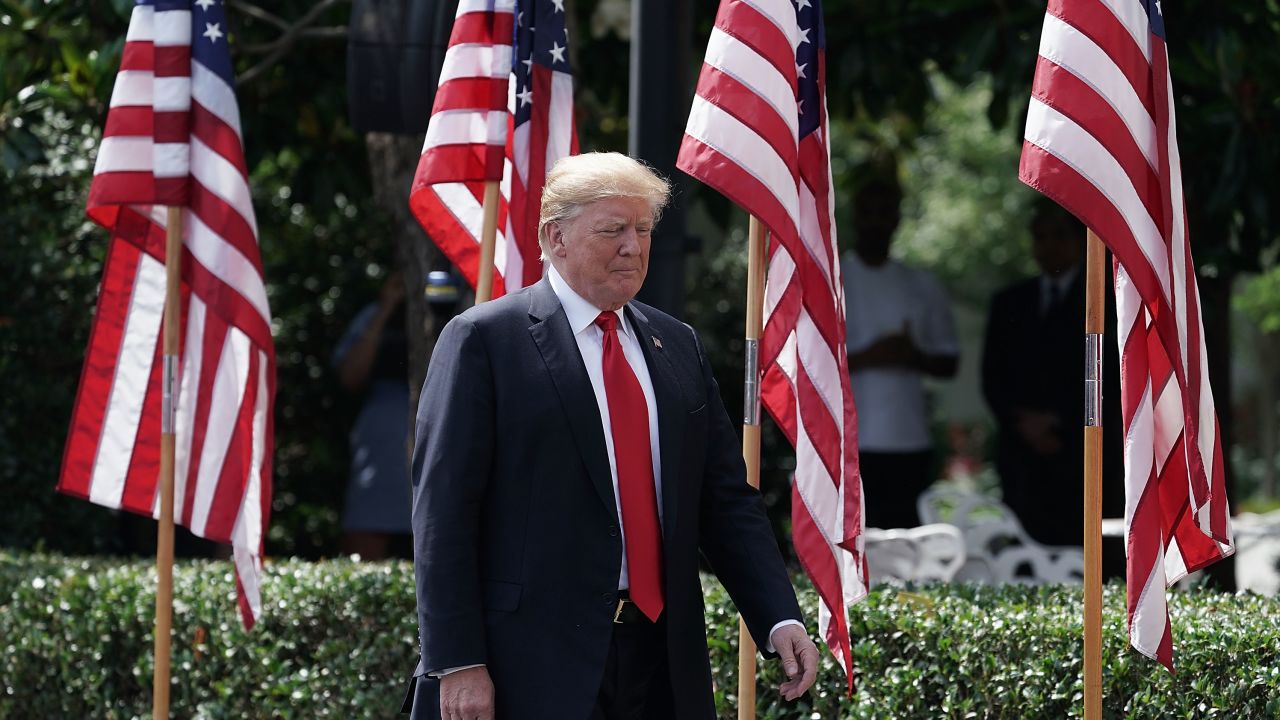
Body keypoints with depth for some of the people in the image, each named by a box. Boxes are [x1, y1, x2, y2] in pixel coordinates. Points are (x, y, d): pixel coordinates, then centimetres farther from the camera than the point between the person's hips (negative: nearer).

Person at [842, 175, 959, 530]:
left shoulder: (924, 287, 14)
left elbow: (949, 362, 16)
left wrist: (914, 358, -7)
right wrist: (866, 358, -16)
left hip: (910, 444, 3)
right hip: (846, 444, -3)